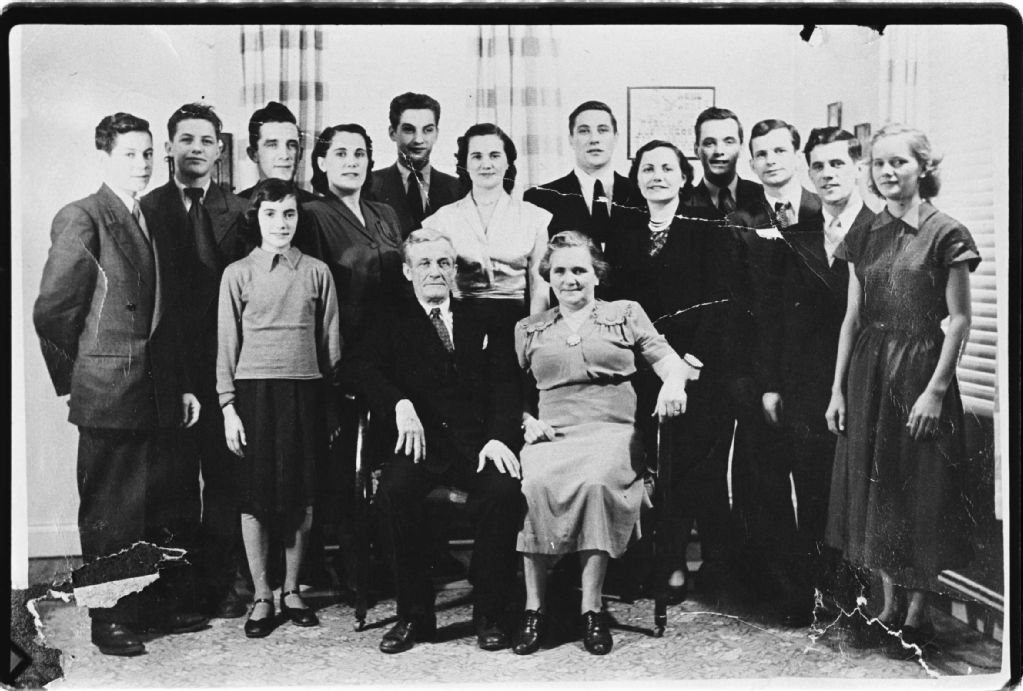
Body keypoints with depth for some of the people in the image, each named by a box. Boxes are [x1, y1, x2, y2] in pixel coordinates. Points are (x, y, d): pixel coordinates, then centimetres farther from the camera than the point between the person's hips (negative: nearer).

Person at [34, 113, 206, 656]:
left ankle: (166, 605, 28)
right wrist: (73, 377, -2)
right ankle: (110, 621, 16)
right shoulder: (81, 218, -8)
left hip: (161, 396, 7)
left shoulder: (154, 224, 15)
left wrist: (183, 384, 14)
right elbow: (51, 310, -10)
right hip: (109, 396, -7)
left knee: (173, 506, 13)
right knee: (110, 514, 3)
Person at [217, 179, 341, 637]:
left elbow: (330, 342, 9)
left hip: (304, 390, 1)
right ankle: (262, 597, 13)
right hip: (255, 389, -1)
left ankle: (292, 590, 21)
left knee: (302, 496, 5)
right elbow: (227, 344, 4)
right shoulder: (238, 274, 4)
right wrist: (228, 407, -1)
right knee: (256, 495, 2)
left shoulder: (317, 273, 7)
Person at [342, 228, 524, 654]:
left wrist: (499, 437, -10)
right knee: (394, 489, -31)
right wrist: (400, 404, -20)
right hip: (420, 440, 0)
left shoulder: (482, 323, 20)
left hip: (477, 441, 0)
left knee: (503, 490, -30)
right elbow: (356, 366, -2)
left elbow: (505, 386, 9)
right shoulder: (390, 323, 17)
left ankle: (490, 615, -13)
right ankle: (414, 615, -15)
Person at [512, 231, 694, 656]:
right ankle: (533, 608, -23)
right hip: (551, 435, 1)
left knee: (596, 482, -36)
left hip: (611, 431, -1)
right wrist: (526, 420, 0)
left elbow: (669, 361, 12)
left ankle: (591, 608, -27)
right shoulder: (528, 329, 23)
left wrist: (674, 383, -11)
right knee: (534, 484, -33)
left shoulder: (625, 314, 19)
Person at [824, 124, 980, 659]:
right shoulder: (865, 237, 8)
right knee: (875, 489, 10)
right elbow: (853, 317, 10)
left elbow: (959, 319, -8)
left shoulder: (945, 235, -6)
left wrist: (935, 389, -15)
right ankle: (888, 606, 23)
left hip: (920, 370, -5)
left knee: (921, 493, 2)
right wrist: (837, 388, 7)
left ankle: (917, 615, 14)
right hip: (868, 373, 5)